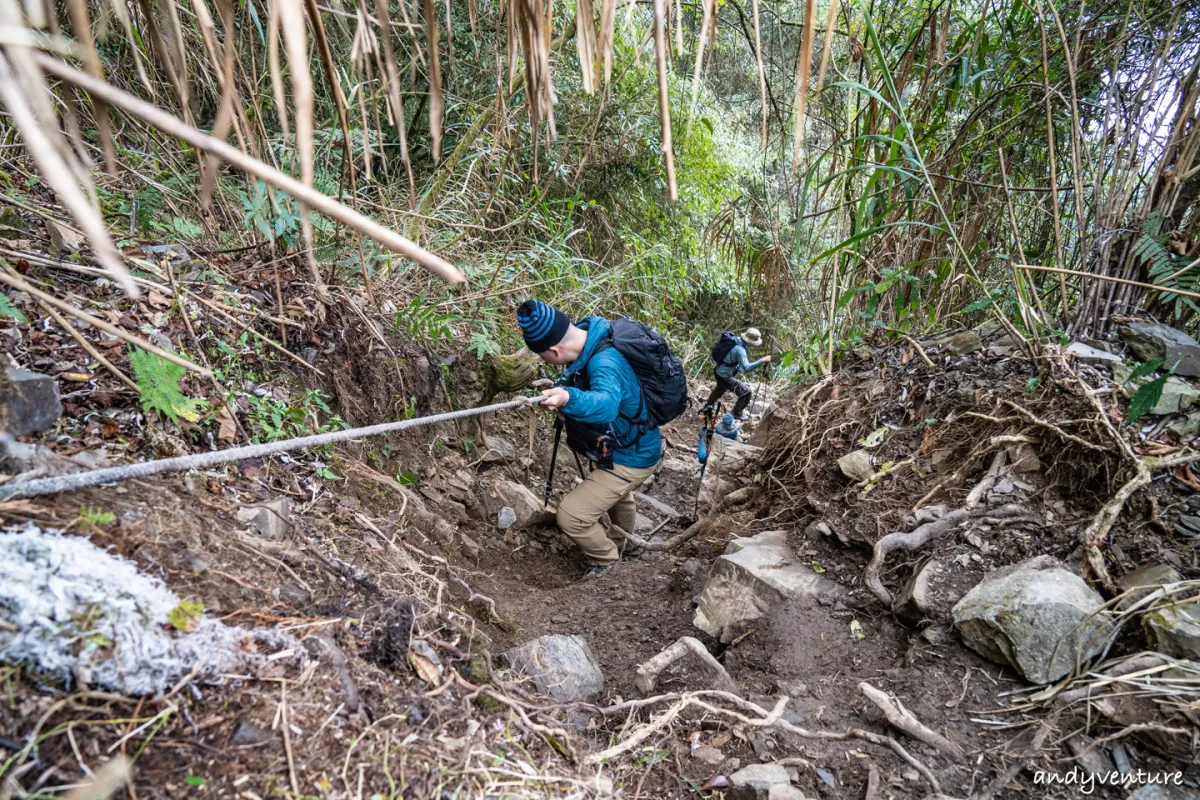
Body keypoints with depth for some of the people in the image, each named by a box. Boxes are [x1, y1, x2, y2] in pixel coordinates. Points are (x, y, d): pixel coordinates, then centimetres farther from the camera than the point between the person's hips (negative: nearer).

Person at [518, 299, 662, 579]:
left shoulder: (606, 361, -36)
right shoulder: (590, 332, -9)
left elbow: (606, 403, -56)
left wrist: (569, 399, -71)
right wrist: (559, 388, -3)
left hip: (631, 459, -10)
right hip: (626, 446, 10)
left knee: (570, 515, -12)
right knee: (617, 497, 36)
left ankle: (606, 558, 18)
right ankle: (619, 543, 66)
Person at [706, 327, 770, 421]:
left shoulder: (735, 339, -6)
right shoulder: (739, 349, -32)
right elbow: (746, 368, -43)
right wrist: (762, 360, -40)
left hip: (719, 372, 9)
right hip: (725, 377, -9)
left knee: (721, 388, 39)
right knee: (746, 392, -3)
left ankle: (709, 404, 62)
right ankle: (738, 413, 17)